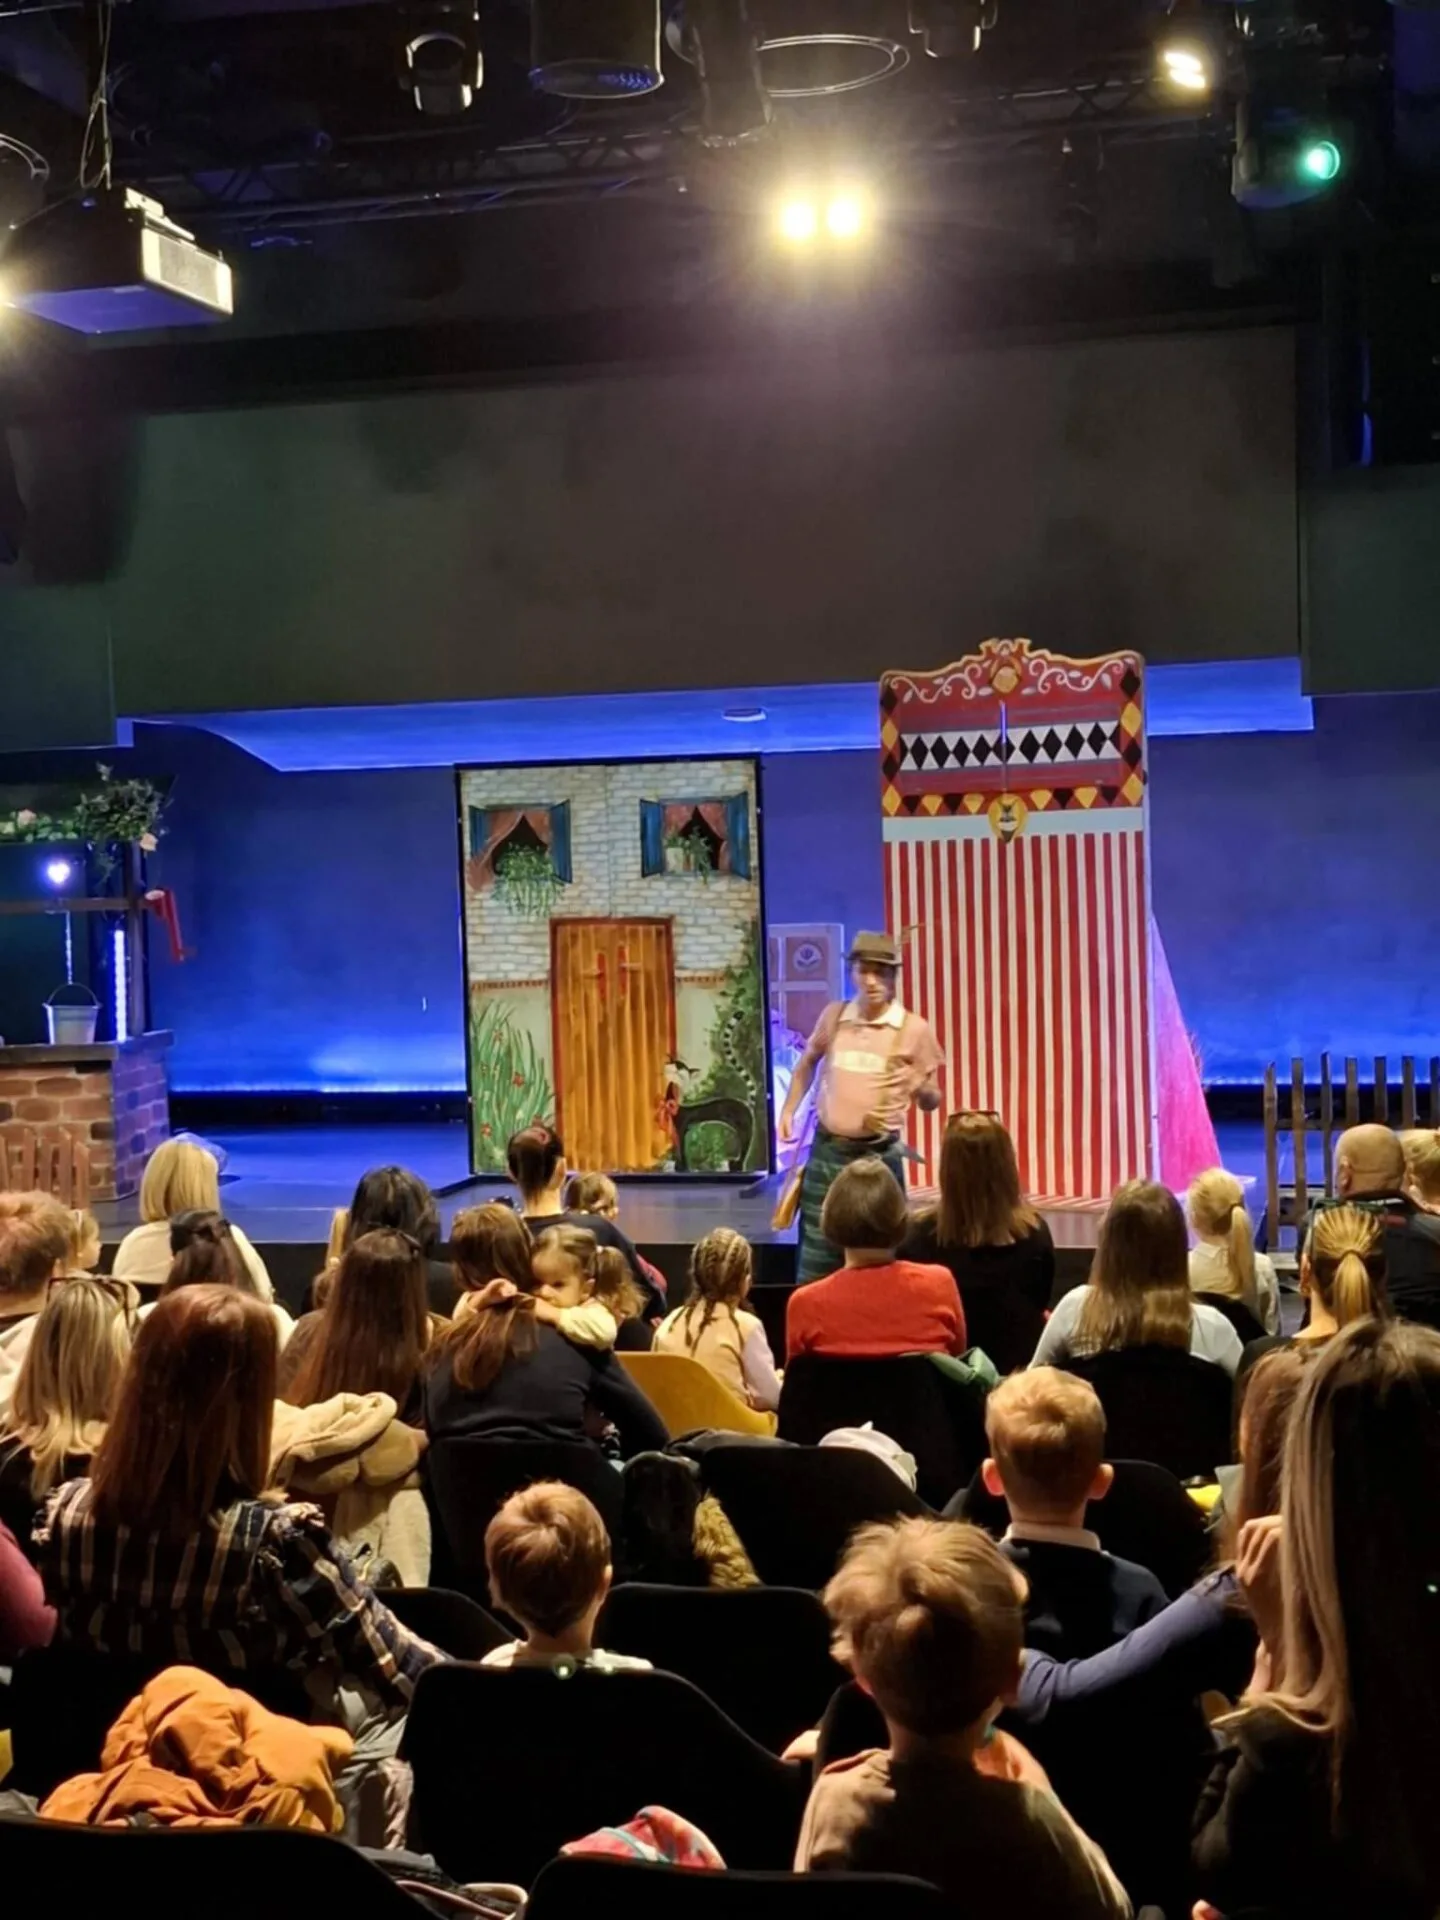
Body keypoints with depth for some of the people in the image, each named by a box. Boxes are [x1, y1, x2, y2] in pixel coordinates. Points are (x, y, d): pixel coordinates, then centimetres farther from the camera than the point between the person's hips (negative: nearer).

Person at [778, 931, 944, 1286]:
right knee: (816, 1251, 7)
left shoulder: (914, 1029, -6)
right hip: (827, 1149, 2)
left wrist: (920, 1087, -23)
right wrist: (789, 1110, 11)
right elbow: (808, 1062, 22)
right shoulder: (834, 1015, 2)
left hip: (880, 1154, -2)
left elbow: (932, 1102, 0)